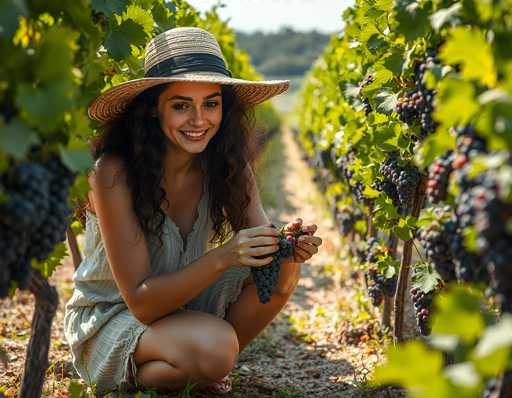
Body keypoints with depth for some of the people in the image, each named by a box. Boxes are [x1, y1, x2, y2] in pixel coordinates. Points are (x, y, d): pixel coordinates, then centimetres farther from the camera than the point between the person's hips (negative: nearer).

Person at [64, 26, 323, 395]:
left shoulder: (228, 166, -11)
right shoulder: (115, 172, -25)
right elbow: (141, 302, -25)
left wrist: (290, 250, -35)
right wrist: (222, 257, -39)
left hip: (186, 307, 5)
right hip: (110, 318, -5)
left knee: (281, 273, -19)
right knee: (214, 345, -33)